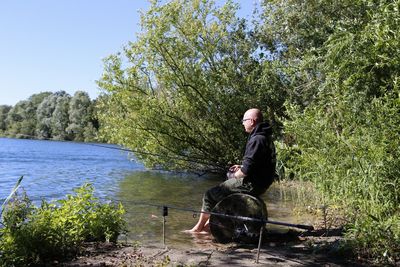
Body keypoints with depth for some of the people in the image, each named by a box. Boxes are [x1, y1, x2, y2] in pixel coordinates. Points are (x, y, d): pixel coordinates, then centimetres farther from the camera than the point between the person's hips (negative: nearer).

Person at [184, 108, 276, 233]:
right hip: (260, 183, 11)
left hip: (251, 184, -10)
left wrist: (234, 175, -6)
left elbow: (247, 170, -25)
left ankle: (199, 227, 16)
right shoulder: (265, 137, 12)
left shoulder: (257, 139, -21)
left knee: (210, 194, 0)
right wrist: (241, 167, 13)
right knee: (219, 190, 23)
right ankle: (208, 225, 23)